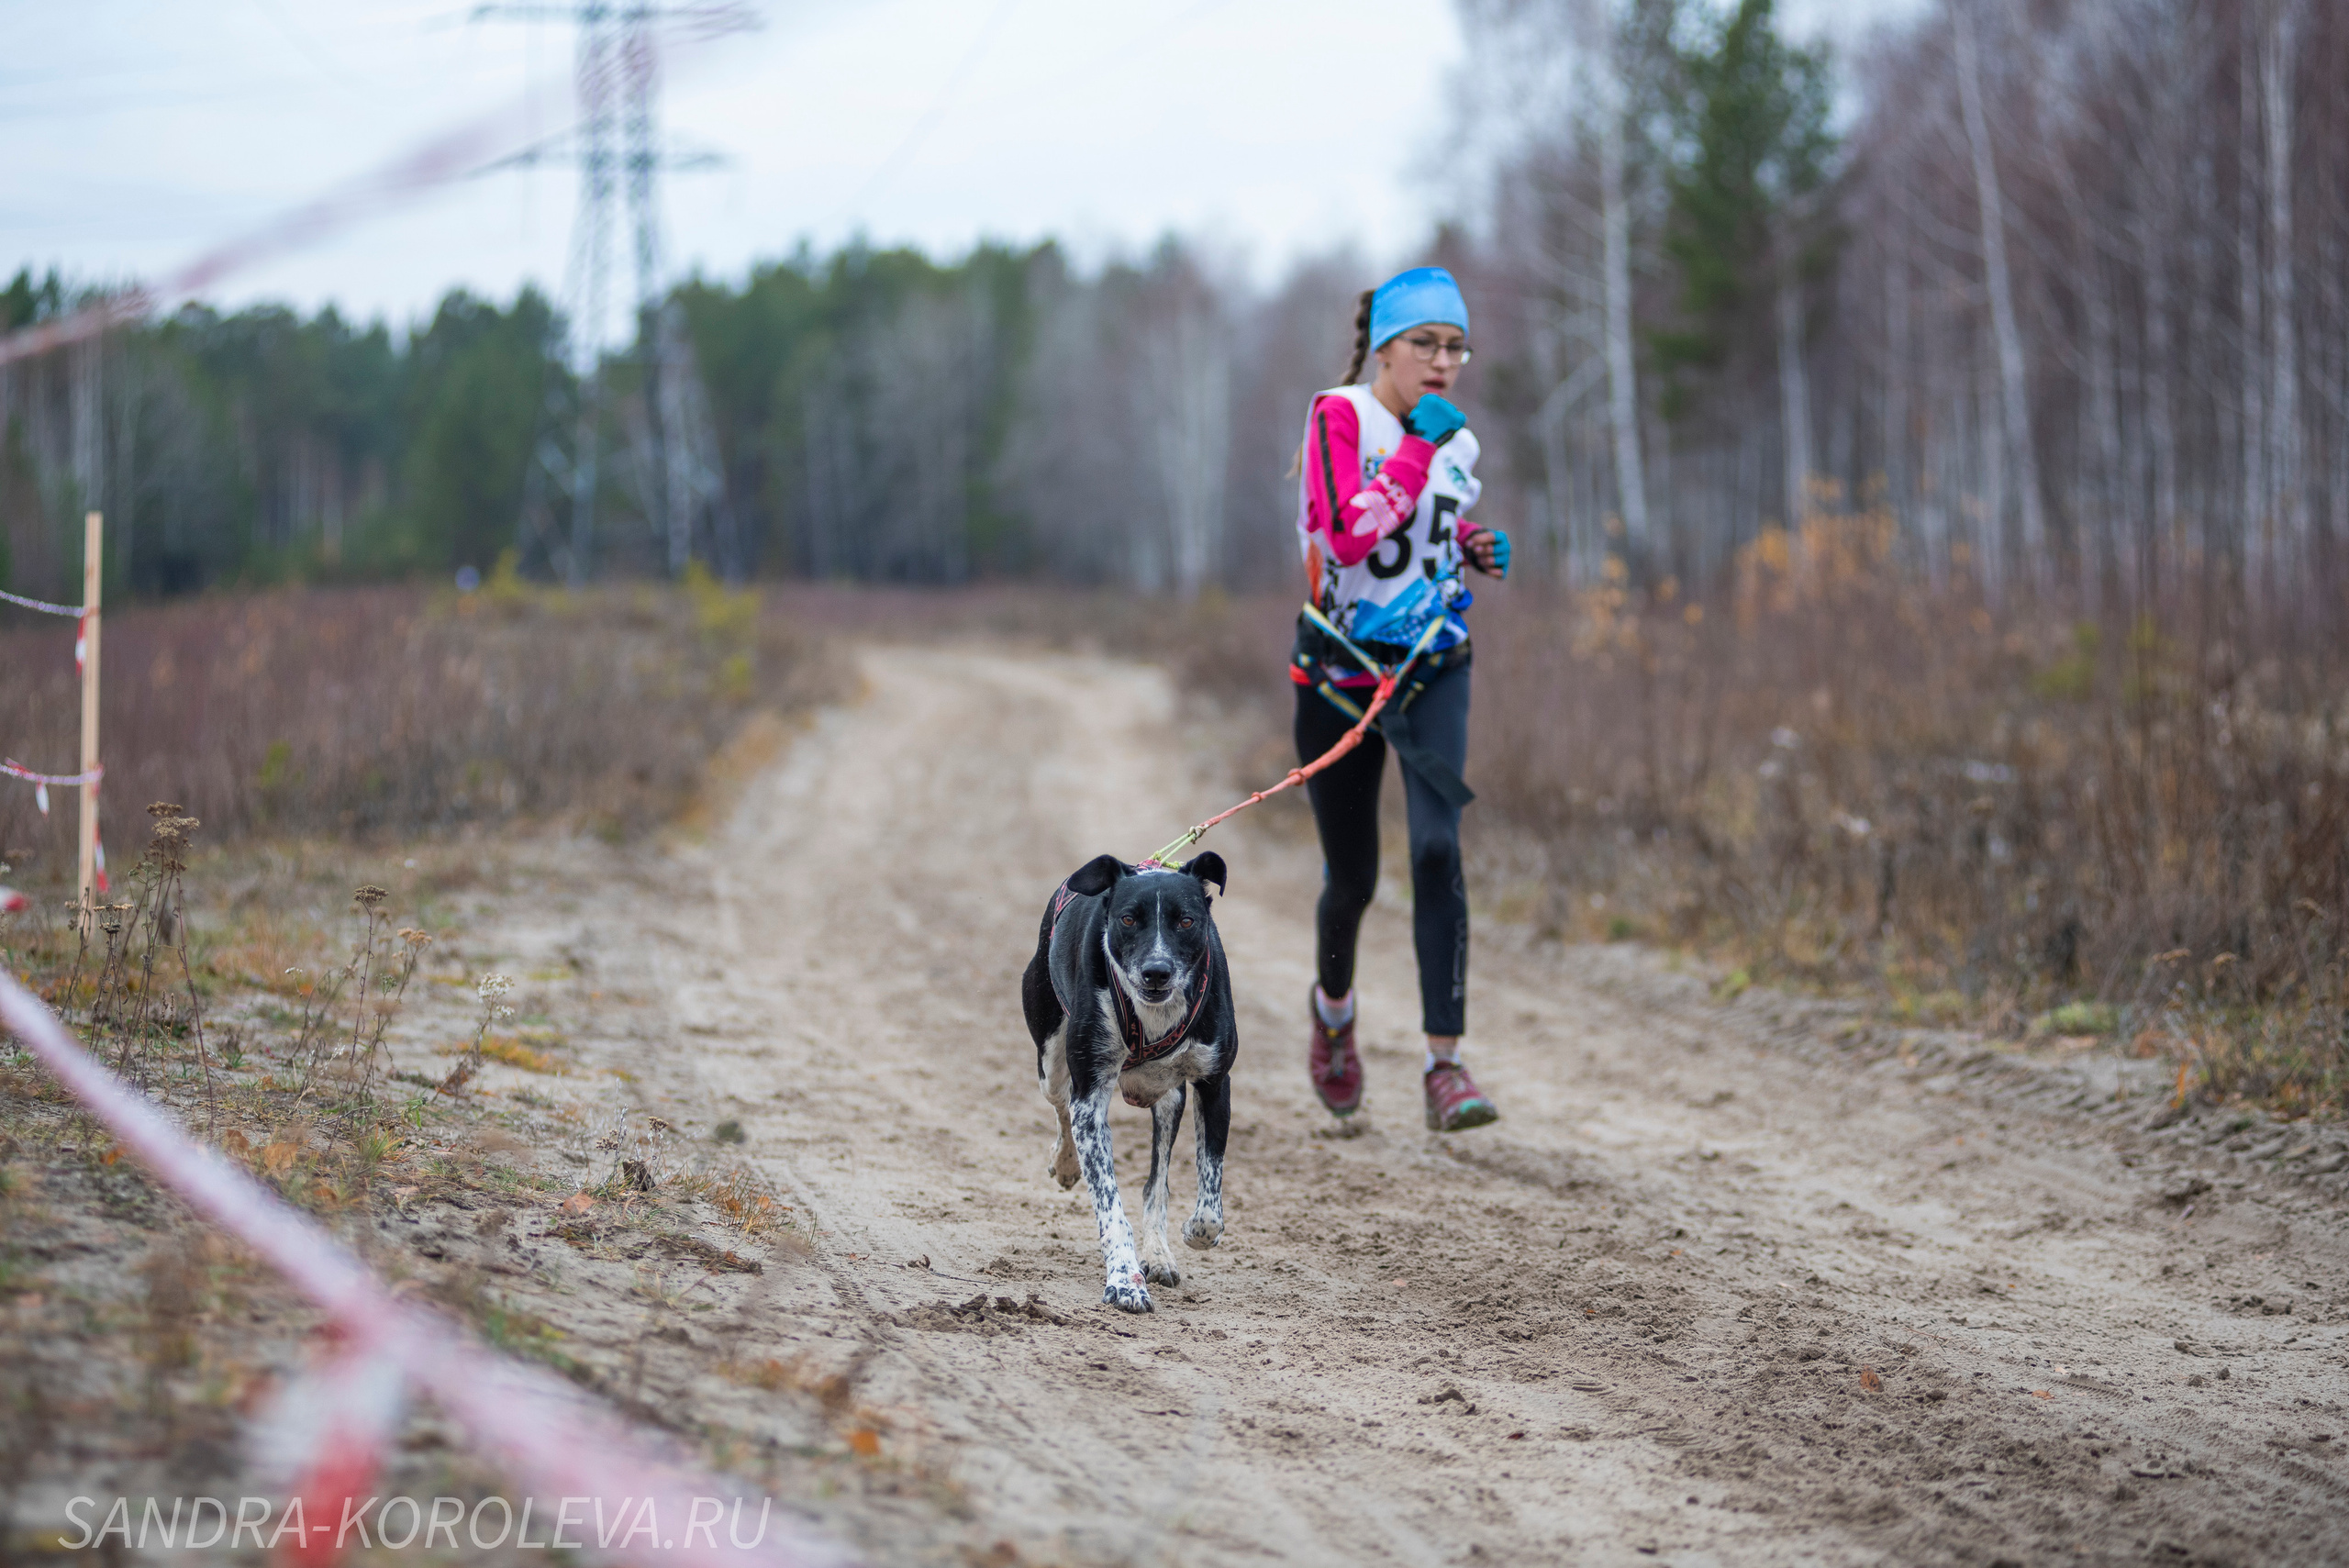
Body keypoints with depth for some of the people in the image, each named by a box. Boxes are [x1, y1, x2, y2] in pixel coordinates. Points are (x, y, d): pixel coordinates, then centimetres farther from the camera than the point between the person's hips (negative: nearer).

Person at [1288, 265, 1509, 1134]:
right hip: (1341, 670, -3)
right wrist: (1420, 447, -24)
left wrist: (1478, 547, 4)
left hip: (1434, 669, 3)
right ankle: (1333, 1005, 41)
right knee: (1352, 877, 8)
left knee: (1437, 849, -18)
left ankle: (1444, 1064, -20)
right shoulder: (1339, 416, -11)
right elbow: (1346, 535, -25)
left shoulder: (1456, 439, 6)